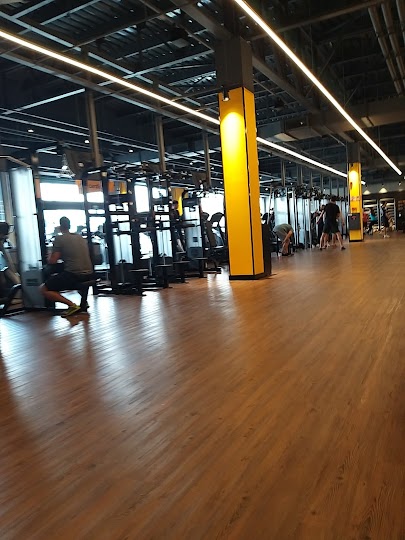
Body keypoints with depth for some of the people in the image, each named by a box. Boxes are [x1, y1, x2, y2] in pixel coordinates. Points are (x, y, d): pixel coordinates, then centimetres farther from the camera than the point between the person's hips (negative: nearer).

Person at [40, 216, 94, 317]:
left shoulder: (59, 238, -2)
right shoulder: (81, 237, 17)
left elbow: (53, 261, -2)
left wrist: (49, 258, 21)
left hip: (73, 275, -7)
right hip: (89, 275, 7)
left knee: (43, 289, 7)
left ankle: (72, 305, -7)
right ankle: (83, 301, 20)